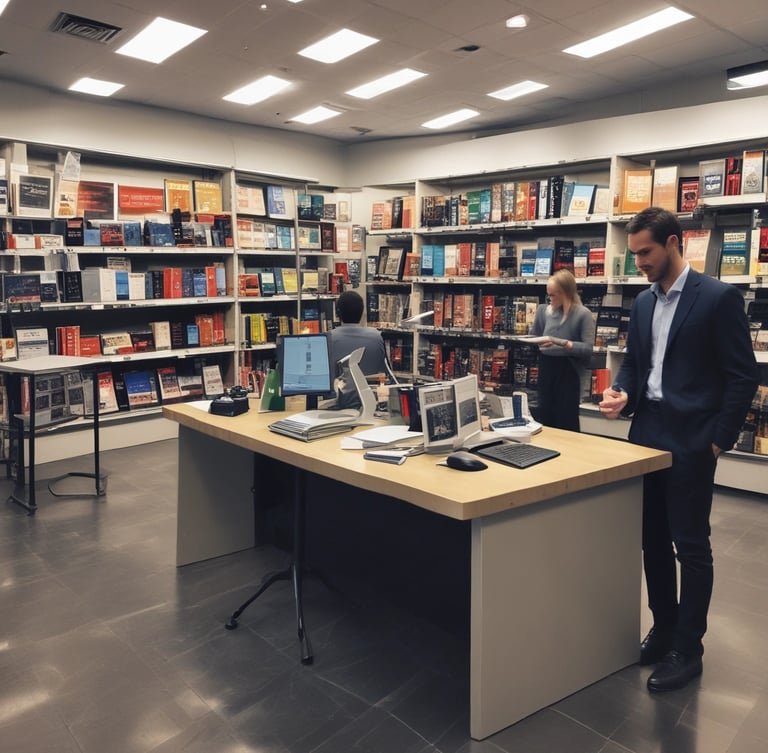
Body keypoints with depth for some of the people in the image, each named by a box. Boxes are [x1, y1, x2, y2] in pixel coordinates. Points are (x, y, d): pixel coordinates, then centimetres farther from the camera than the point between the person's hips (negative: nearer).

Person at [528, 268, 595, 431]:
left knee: (566, 420, 3)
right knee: (543, 416, 14)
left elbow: (589, 349, -17)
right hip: (546, 367, 5)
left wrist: (565, 344, -27)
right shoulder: (544, 310, 3)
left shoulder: (583, 314, -11)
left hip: (568, 370, -5)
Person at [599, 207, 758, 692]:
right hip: (647, 435, 7)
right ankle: (664, 628, 29)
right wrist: (622, 394, -3)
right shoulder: (643, 302, 11)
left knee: (691, 546, 3)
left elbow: (743, 377, -9)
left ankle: (687, 649, 16)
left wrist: (720, 441, -10)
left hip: (690, 442, -6)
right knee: (652, 540, 13)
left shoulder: (719, 298, -9)